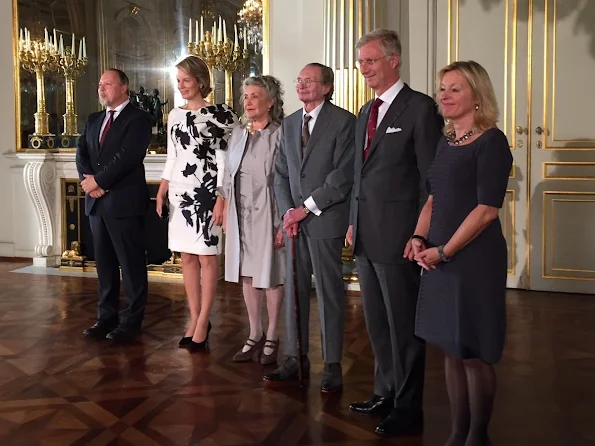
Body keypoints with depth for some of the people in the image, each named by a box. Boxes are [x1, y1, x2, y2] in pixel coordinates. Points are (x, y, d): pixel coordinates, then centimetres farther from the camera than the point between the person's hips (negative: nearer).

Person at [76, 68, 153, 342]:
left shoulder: (138, 119, -6)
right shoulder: (93, 120, 17)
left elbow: (127, 156, -17)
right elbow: (81, 154, 9)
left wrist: (99, 180, -14)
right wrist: (88, 180, -10)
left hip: (124, 202, -7)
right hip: (97, 202, 7)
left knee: (131, 263, 0)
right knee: (104, 262, 12)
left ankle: (131, 320, 9)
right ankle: (107, 316, 22)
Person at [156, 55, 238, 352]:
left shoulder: (220, 115, -6)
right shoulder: (175, 115, 12)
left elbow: (225, 161, -8)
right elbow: (171, 159, 16)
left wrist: (221, 200, -13)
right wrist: (161, 193, 9)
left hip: (205, 193, -6)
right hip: (179, 193, 6)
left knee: (206, 258, -1)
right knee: (187, 258, 9)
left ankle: (203, 322, 7)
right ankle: (195, 319, 18)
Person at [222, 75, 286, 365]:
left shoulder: (280, 135, -10)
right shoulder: (238, 134, 10)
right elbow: (228, 178, 15)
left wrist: (284, 223, -15)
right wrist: (226, 214, 10)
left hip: (268, 216, -6)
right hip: (241, 217, 6)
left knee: (271, 277, 3)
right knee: (247, 276, 10)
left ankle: (271, 338, 17)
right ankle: (254, 335, 23)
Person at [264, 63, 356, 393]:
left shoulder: (343, 121, -4)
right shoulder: (289, 123, 16)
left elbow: (343, 175, -11)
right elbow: (281, 173, 14)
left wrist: (306, 208, -11)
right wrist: (287, 211, -1)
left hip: (326, 220, -6)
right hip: (295, 220, 6)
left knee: (329, 293, 0)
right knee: (294, 291, 8)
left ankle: (332, 365, 9)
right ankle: (295, 359, 18)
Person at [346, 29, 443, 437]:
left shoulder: (420, 108, -9)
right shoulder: (366, 113, 15)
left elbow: (430, 177, -12)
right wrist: (354, 222, 15)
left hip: (398, 237, -8)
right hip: (366, 237, 8)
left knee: (403, 326, 2)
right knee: (377, 323, 16)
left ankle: (408, 411, 14)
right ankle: (386, 392, 30)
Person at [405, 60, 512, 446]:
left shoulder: (491, 141, -10)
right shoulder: (447, 142, 12)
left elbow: (487, 209, -16)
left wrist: (444, 251, -15)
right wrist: (419, 238, 2)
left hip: (475, 259, -7)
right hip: (440, 259, 7)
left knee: (474, 353, 2)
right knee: (452, 350, 12)